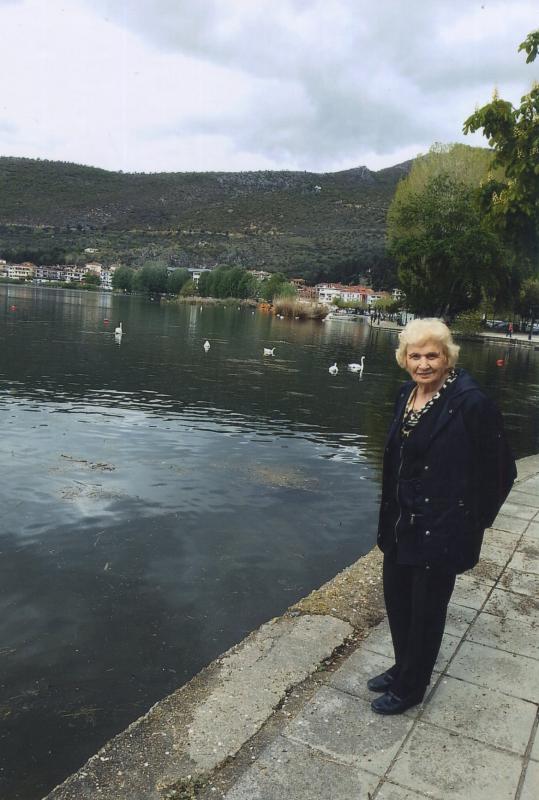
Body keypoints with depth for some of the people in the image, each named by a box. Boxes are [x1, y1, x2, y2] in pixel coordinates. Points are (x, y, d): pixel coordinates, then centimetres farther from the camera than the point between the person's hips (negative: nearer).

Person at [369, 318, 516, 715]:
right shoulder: (408, 395, 2)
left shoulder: (471, 402, -21)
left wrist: (475, 520, -6)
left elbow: (500, 470, -14)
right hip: (403, 523, 7)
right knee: (396, 597, 21)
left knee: (426, 610, 12)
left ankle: (411, 687, 35)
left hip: (442, 530, -7)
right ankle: (403, 668, 46)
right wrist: (392, 516, 12)